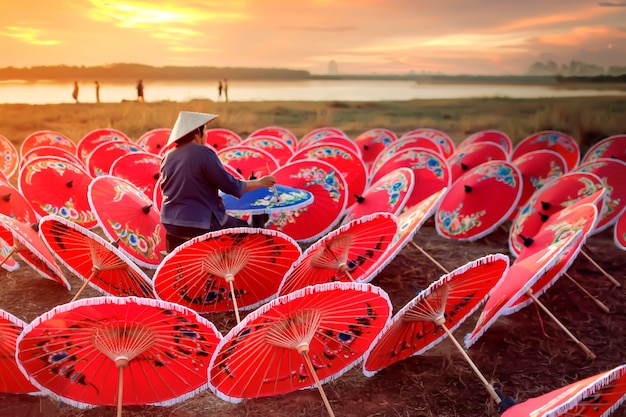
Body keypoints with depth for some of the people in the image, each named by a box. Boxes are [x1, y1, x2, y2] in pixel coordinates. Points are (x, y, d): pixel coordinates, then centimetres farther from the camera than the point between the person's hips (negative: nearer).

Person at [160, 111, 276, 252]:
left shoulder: (168, 157, 5)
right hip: (197, 225, -7)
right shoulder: (204, 153, -15)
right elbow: (231, 186, -14)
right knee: (244, 229, 13)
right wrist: (260, 182, 1)